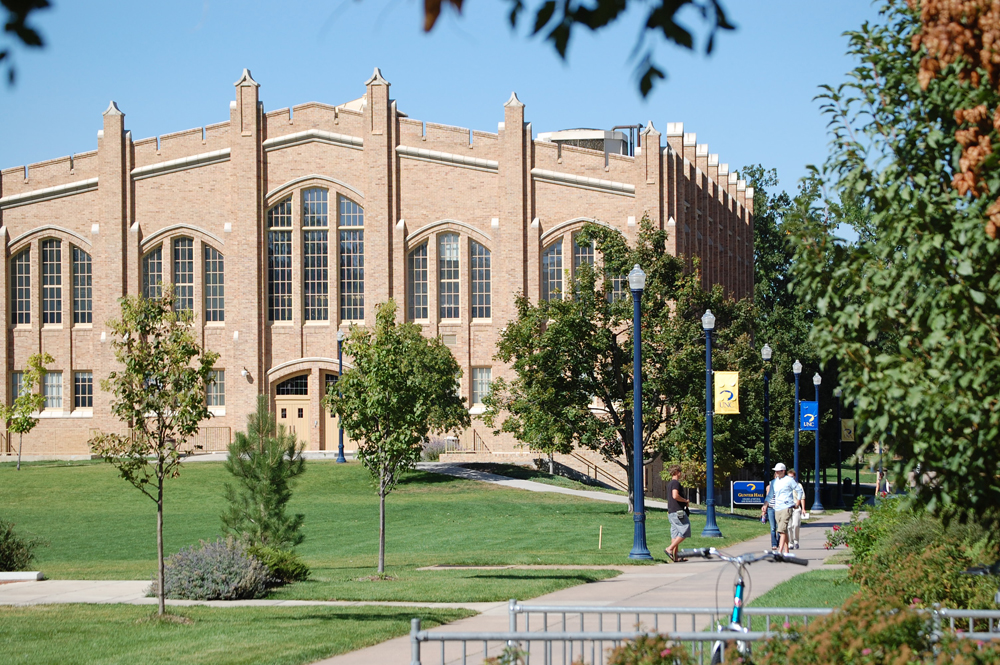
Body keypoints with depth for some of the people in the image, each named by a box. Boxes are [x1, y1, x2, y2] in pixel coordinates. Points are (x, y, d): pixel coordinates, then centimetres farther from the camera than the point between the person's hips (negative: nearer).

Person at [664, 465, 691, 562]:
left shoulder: (669, 484, 19)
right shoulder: (675, 483, -12)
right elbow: (675, 496, -27)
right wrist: (685, 501, -13)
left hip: (671, 512, 10)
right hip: (678, 511, -10)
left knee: (675, 534, 8)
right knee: (685, 532, -7)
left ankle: (675, 557, 6)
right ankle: (669, 549, -13)